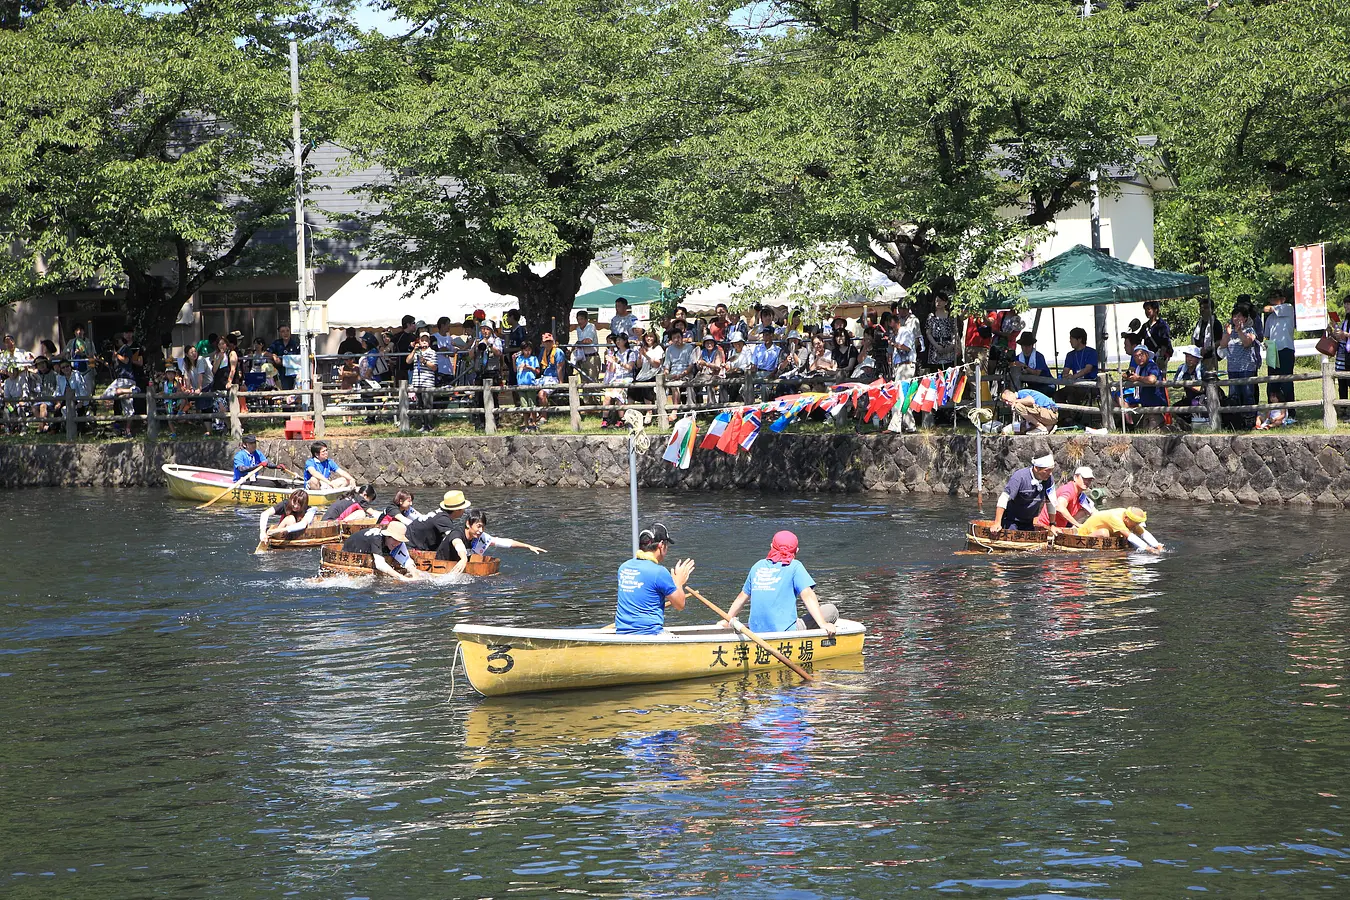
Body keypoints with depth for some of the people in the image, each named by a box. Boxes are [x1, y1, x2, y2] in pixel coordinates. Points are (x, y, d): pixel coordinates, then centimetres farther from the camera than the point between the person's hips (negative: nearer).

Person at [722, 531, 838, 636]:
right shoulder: (794, 566, 2)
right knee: (831, 611, 2)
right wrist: (823, 624, -11)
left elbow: (742, 597, 25)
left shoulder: (758, 566, 17)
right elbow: (808, 596, -8)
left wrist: (727, 620, 38)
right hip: (785, 631, -7)